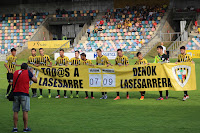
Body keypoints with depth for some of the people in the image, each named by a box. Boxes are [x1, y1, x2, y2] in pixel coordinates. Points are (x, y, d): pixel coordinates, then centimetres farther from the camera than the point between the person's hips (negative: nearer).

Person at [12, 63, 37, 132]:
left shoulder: (15, 72, 12)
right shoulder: (28, 72, -1)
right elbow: (35, 80, 4)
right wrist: (32, 73, 19)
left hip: (15, 93, 4)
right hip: (24, 94, -4)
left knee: (15, 111, 7)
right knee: (25, 111, 1)